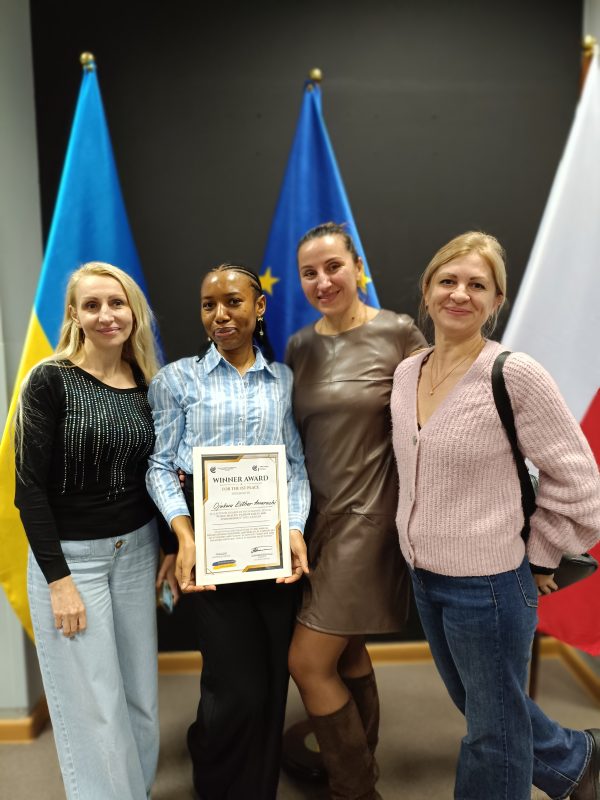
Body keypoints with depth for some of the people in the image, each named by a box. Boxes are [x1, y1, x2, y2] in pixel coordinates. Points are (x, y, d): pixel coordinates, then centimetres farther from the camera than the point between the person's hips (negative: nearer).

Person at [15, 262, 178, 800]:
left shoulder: (148, 385, 2)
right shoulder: (50, 381, -11)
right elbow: (30, 487, -13)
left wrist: (173, 547, 9)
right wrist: (58, 579, -15)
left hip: (136, 550, 5)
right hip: (69, 556, -4)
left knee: (141, 692, 14)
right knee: (94, 707, 5)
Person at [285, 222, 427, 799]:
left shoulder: (398, 333, -10)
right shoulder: (299, 346, 6)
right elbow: (294, 432, 11)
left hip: (365, 514, -6)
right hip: (316, 512, 6)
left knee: (308, 663, -2)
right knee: (346, 652, 20)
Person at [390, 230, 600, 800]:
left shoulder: (515, 375, -18)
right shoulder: (406, 373, 1)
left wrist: (541, 560, -6)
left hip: (488, 582, -7)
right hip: (423, 576, 7)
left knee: (493, 728, 15)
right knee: (473, 703, 27)